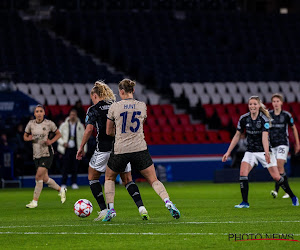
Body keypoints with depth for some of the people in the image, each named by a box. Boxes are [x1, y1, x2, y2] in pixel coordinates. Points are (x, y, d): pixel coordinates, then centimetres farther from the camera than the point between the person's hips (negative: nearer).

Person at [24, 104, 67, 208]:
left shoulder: (49, 123, -4)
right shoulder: (31, 123, 4)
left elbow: (58, 134, 7)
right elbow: (25, 136, 14)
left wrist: (51, 141, -9)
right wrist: (29, 138, -9)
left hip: (47, 154, -5)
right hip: (36, 154, 5)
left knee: (39, 176, -15)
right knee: (45, 179, 8)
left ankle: (35, 201, -8)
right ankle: (61, 190, 33)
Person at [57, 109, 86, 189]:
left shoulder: (80, 126, 9)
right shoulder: (64, 125, 6)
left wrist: (84, 149, 4)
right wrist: (63, 143, -9)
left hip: (76, 149, 1)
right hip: (66, 149, -1)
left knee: (75, 167, -2)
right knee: (65, 167, -6)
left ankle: (74, 183, 6)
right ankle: (63, 184, 0)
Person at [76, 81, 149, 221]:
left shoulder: (93, 110, 0)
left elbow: (89, 129, -11)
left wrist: (81, 148, -3)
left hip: (104, 148, -4)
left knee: (92, 177, 16)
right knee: (127, 179, 12)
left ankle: (104, 210, 5)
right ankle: (141, 207, -9)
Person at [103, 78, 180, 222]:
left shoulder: (114, 107, -3)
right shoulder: (142, 106, 4)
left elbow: (109, 132, 7)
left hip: (120, 150, -1)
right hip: (140, 149, 1)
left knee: (109, 178, 22)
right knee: (153, 180, 7)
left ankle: (110, 209, 11)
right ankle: (168, 203, -15)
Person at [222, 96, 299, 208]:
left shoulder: (264, 119, -16)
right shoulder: (244, 119, -4)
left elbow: (264, 137, -29)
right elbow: (237, 136, 6)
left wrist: (267, 153, -43)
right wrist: (228, 152, 4)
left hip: (264, 151, -3)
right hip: (250, 151, 3)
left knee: (276, 177, -5)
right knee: (243, 172, -19)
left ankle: (293, 197, 16)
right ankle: (245, 202, -12)